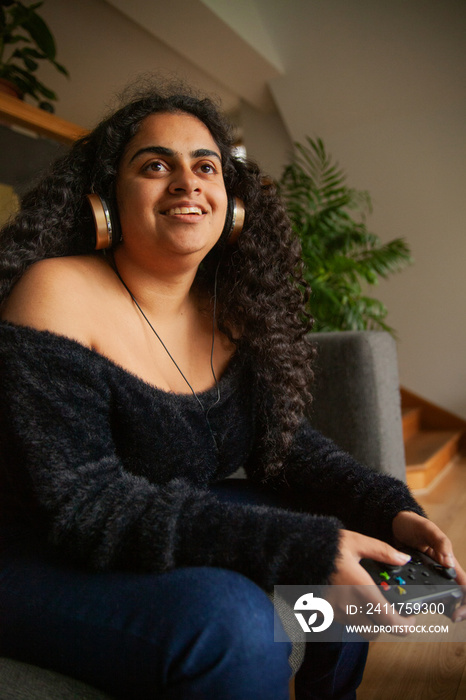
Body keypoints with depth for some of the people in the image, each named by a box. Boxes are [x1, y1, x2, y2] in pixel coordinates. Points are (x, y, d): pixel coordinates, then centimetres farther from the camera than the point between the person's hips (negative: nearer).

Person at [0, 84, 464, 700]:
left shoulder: (234, 313, -1)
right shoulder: (57, 295, -21)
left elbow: (285, 446, 2)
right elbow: (85, 506, -27)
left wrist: (391, 511, -17)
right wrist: (305, 549, -33)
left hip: (178, 527, 7)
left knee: (346, 551, 0)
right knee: (232, 617, -31)